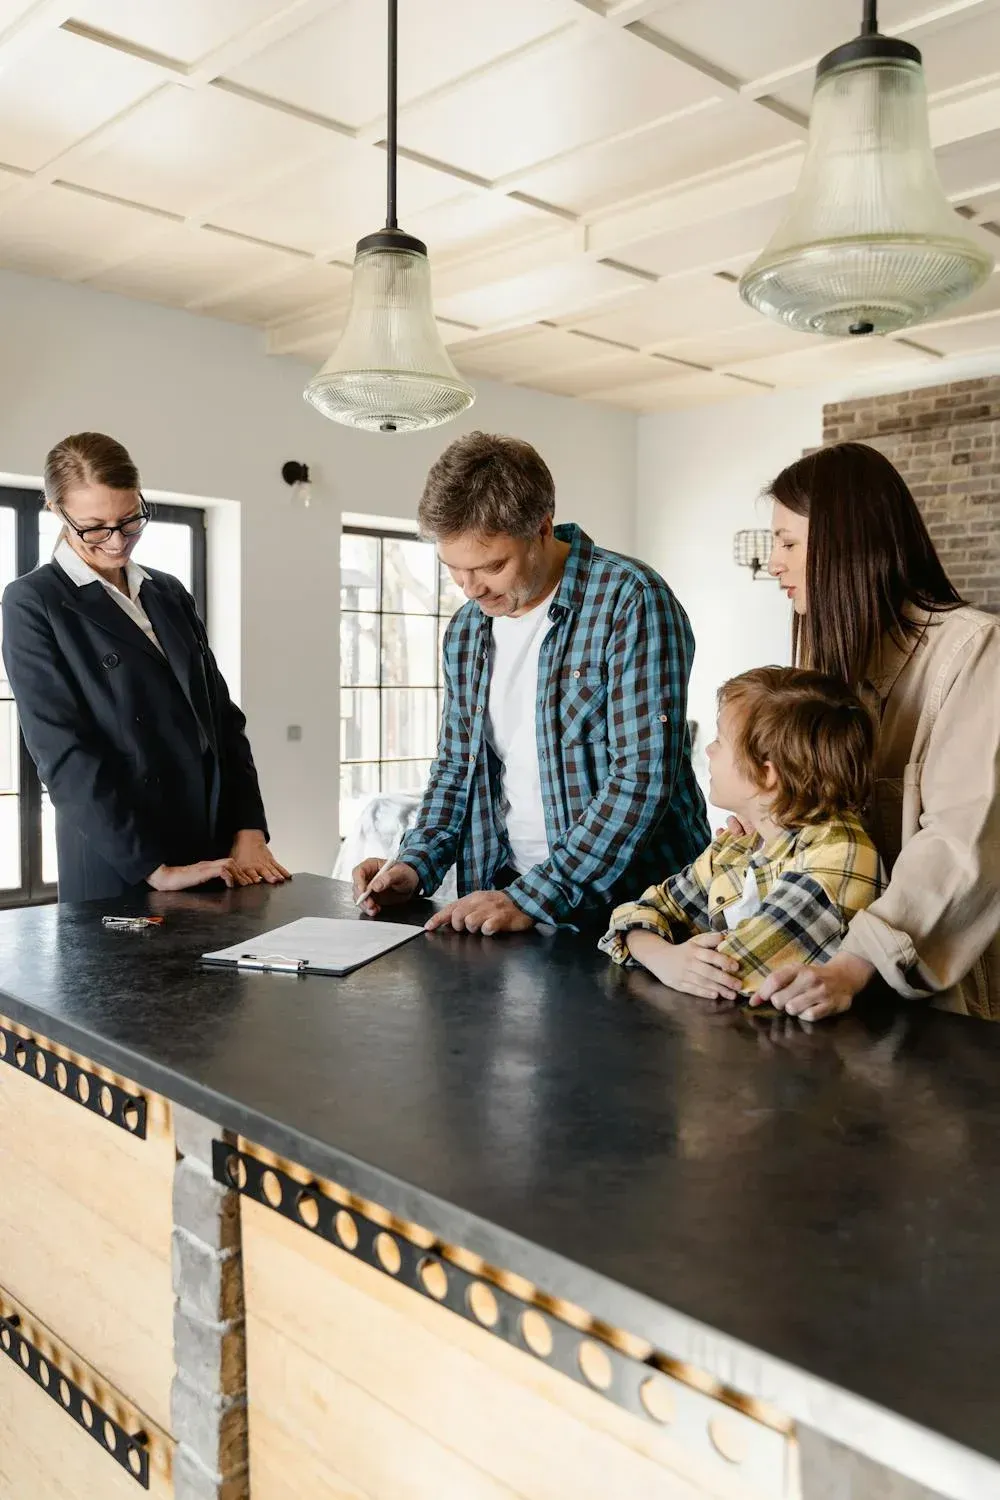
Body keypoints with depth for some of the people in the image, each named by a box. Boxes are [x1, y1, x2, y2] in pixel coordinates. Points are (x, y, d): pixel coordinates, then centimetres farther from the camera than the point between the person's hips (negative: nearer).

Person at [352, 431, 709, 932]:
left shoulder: (629, 601, -11)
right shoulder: (467, 628, 10)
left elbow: (643, 777, -17)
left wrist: (535, 897, -18)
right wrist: (416, 863, 3)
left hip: (630, 903, -5)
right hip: (501, 895, 5)